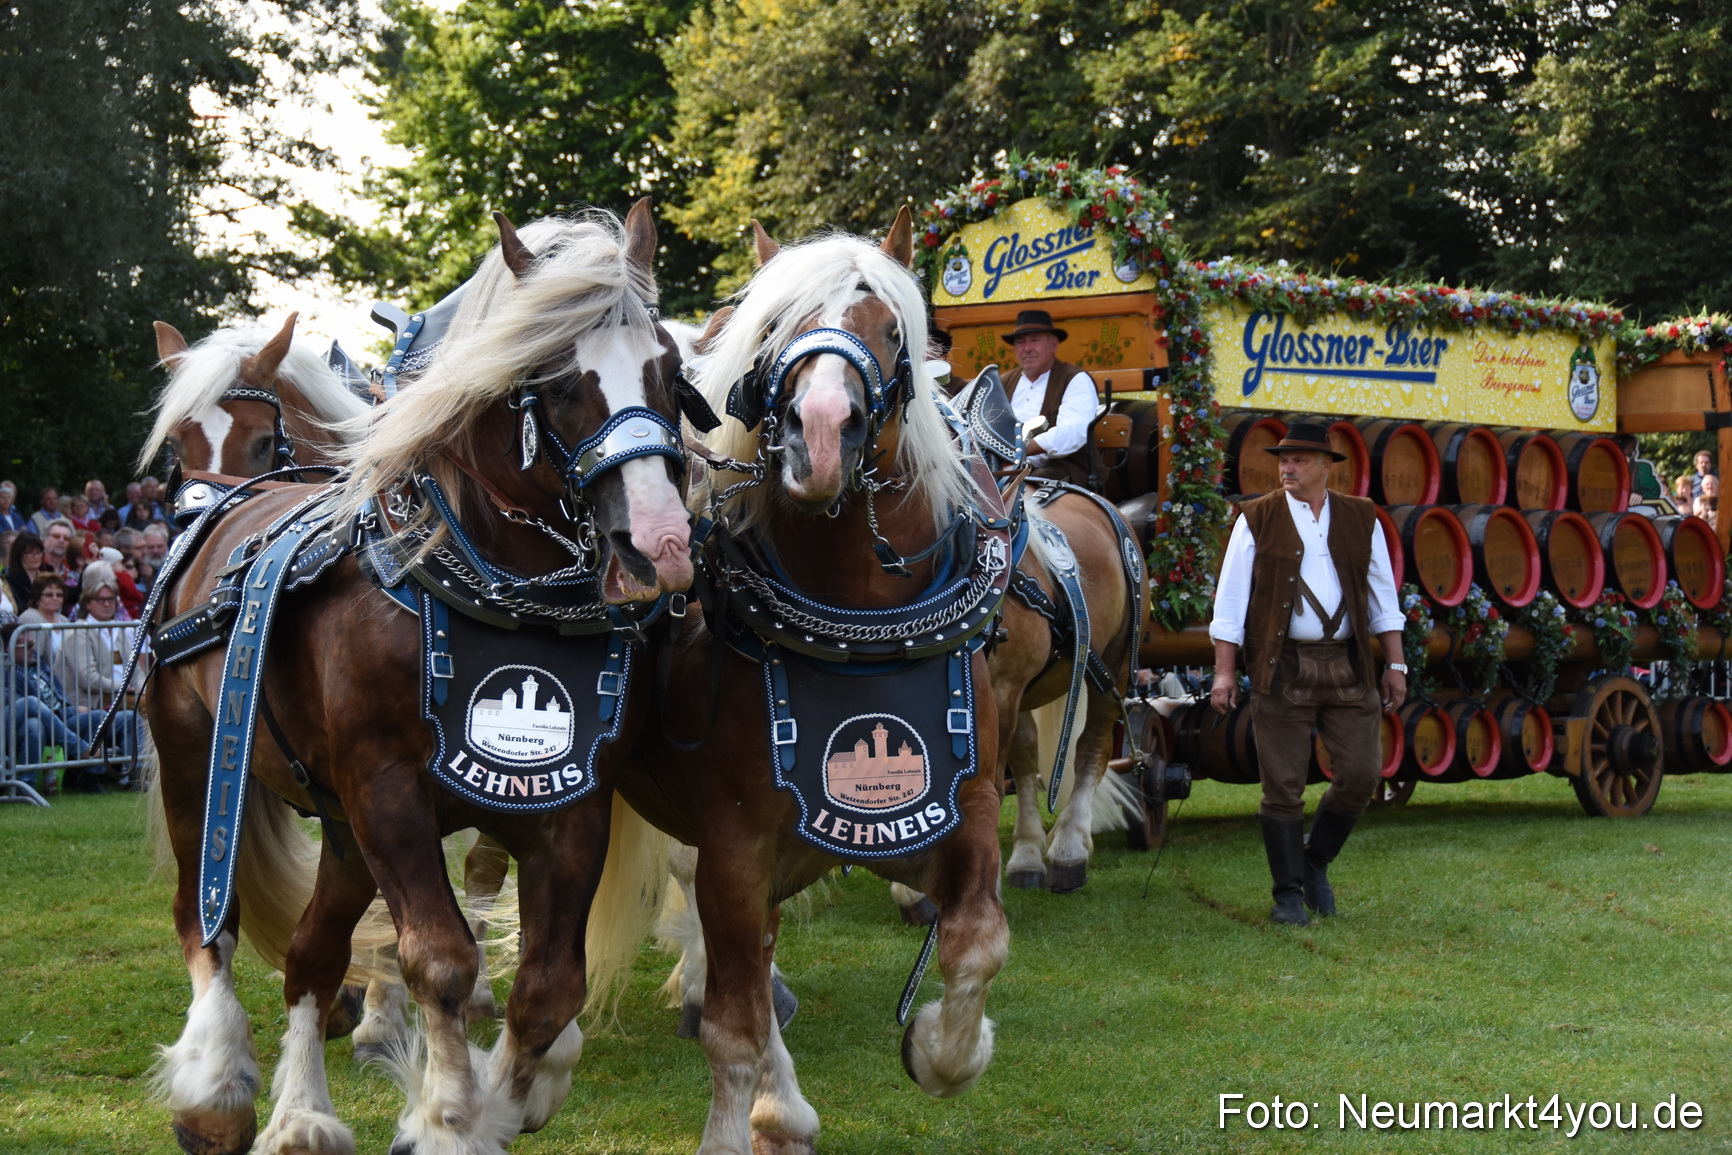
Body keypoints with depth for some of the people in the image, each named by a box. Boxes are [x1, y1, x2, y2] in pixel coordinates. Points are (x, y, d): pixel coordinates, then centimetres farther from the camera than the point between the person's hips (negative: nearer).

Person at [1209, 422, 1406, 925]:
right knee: (1283, 785, 0)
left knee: (1360, 775, 0)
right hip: (1282, 670, -2)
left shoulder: (1361, 518, 9)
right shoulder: (1257, 519, 2)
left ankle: (1315, 863, 23)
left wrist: (1394, 663, 8)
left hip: (1348, 668, 2)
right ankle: (1288, 893, 11)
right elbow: (1231, 598, 0)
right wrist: (1224, 670, -5)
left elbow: (1382, 594, 12)